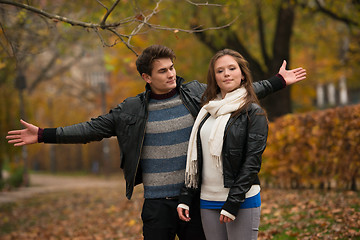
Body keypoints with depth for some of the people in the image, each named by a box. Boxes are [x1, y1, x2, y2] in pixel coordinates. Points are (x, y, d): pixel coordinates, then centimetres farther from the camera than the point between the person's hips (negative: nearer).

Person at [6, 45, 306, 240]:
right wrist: (43, 135, -3)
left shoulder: (197, 93, 3)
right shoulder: (132, 109, 0)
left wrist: (278, 81, 11)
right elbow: (93, 128, 1)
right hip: (157, 203, -1)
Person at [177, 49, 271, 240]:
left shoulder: (253, 112, -4)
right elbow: (195, 158, 15)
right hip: (207, 202, 5)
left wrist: (233, 203, -17)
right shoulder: (207, 111, 12)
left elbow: (252, 161, -11)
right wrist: (185, 198, 8)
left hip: (242, 201, -5)